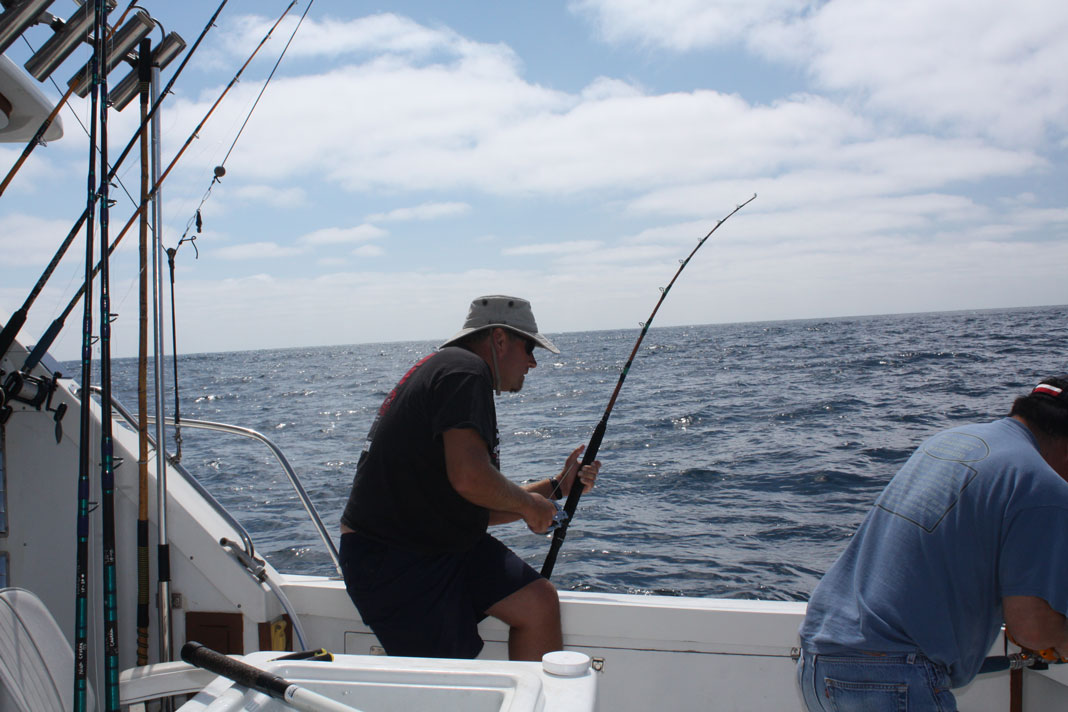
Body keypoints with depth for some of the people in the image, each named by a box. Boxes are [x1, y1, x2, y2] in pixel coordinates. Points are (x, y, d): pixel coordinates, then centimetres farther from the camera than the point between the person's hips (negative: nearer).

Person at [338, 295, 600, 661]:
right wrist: (529, 504, -10)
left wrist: (556, 487, 19)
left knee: (539, 602, -1)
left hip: (449, 544, 10)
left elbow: (479, 506, 19)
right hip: (389, 560, -9)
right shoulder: (464, 369, -14)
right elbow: (468, 479, -28)